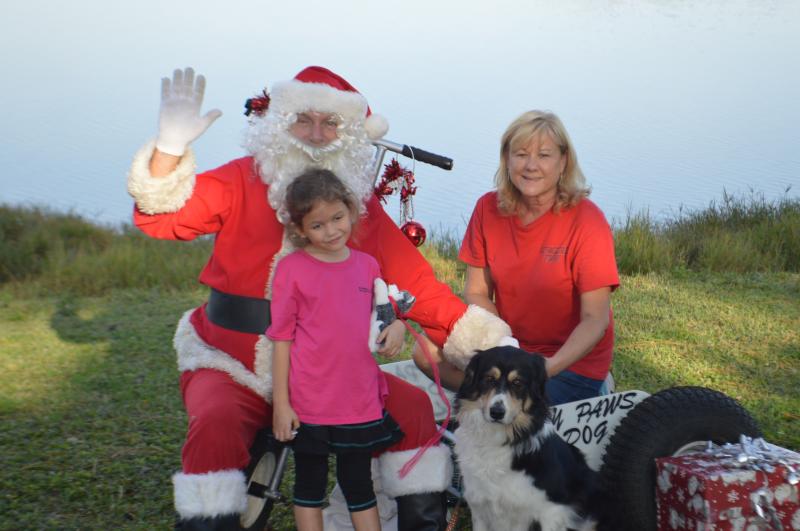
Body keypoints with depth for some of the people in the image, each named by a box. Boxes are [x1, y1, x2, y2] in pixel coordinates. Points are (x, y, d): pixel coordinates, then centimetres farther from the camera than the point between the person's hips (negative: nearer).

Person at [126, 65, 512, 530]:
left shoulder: (362, 202, 2)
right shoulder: (243, 181, -5)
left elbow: (415, 281, 0)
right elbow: (161, 217, -15)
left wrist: (491, 343, -6)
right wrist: (171, 146, -33)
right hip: (234, 368, -2)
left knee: (413, 407, -11)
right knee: (216, 426, -31)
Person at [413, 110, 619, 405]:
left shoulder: (587, 220, -16)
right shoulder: (488, 209, -3)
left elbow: (595, 319, -19)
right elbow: (477, 293, 2)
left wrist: (550, 367, -35)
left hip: (572, 361, -5)